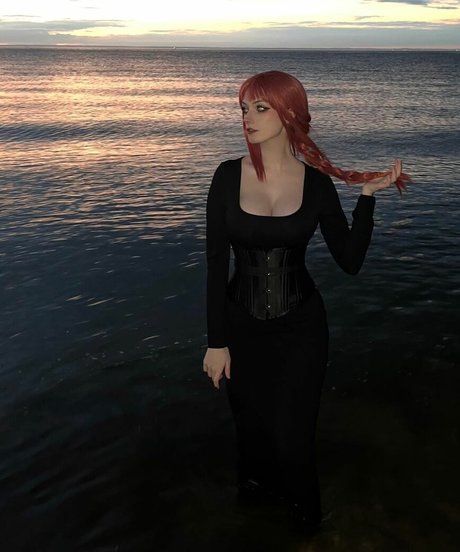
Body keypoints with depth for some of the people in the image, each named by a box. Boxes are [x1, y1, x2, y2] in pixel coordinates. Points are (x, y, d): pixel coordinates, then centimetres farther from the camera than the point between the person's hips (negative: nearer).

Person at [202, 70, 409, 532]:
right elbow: (216, 263, -8)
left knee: (292, 434, 9)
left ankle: (302, 512, 42)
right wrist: (216, 341, -8)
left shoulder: (317, 183, -8)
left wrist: (368, 194, -13)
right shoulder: (228, 177, -9)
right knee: (251, 426, 18)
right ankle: (255, 491, 52)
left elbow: (350, 261, -7)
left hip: (302, 327, 0)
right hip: (242, 325, 1)